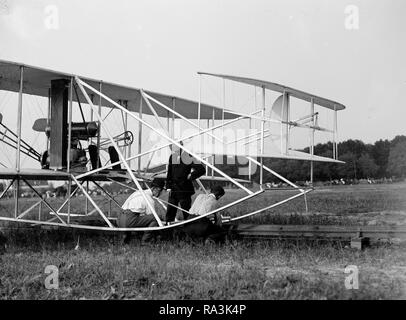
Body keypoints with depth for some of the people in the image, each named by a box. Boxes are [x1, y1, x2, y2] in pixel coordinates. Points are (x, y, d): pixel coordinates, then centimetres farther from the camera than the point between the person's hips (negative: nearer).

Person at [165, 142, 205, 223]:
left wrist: (191, 176, -10)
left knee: (186, 213, 0)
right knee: (170, 212, 8)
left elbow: (201, 170, -16)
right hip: (173, 190, 6)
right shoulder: (172, 157, 8)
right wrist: (168, 186, 9)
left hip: (184, 190, -6)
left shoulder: (188, 157, -12)